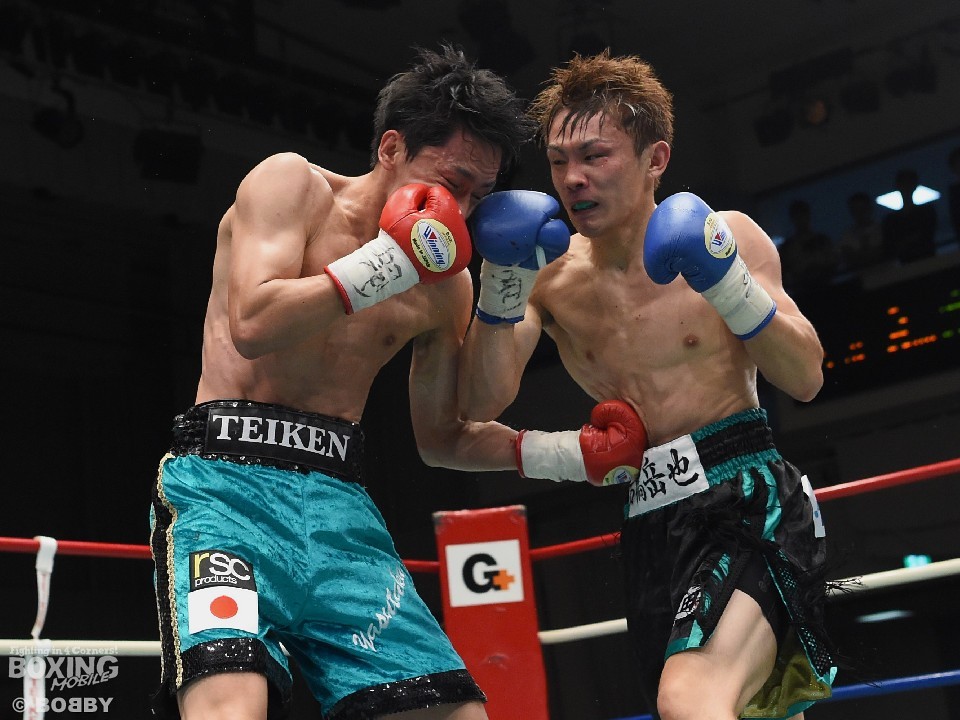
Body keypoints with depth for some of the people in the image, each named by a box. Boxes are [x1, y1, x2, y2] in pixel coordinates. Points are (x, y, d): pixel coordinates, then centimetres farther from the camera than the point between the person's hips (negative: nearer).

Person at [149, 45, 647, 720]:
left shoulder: (446, 282, 14)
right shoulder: (291, 183, 1)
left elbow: (440, 438, 23)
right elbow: (251, 326, -16)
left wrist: (567, 453, 11)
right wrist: (392, 262, -14)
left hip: (339, 499, 6)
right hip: (226, 474, -5)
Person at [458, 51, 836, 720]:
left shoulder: (727, 236, -3)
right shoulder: (550, 276, 4)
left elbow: (806, 380, -6)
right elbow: (483, 403, -5)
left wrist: (727, 282, -20)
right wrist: (503, 282, -17)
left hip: (750, 498, -4)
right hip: (651, 523, 5)